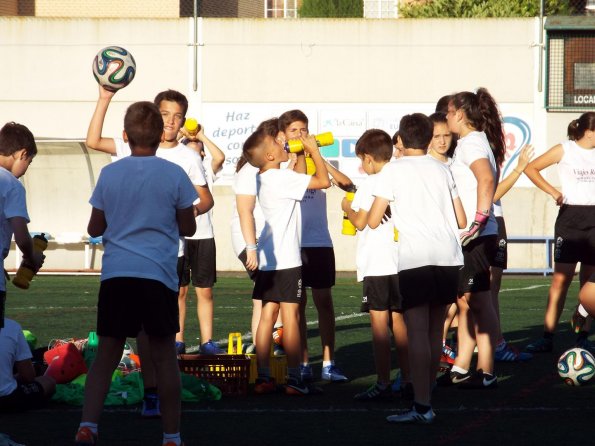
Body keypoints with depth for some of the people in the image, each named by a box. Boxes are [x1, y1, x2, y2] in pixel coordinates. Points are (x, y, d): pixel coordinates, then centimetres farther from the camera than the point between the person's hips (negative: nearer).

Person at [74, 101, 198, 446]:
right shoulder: (174, 175, -1)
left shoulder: (109, 174, 4)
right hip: (159, 276, -2)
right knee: (165, 357, 6)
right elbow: (188, 228, 5)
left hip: (115, 275, 2)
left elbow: (95, 228, 9)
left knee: (107, 355, 7)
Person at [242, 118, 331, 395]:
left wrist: (304, 154, 22)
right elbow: (323, 181, -16)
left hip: (267, 259, 8)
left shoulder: (264, 179, 12)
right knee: (290, 317, -5)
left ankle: (263, 376, 7)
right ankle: (294, 379, -4)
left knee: (267, 315, 8)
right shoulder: (282, 178, -14)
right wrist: (313, 151, -5)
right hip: (287, 259, -8)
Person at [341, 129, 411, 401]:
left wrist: (347, 208, 8)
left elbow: (360, 222, -13)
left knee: (379, 322, -5)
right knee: (399, 321, 13)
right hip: (400, 262, 7)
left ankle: (383, 384, -6)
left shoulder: (371, 184, -10)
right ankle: (407, 380, 15)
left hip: (376, 265, -7)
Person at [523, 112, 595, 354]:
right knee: (560, 279, -6)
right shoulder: (565, 150, 0)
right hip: (570, 218, -3)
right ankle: (547, 337, -5)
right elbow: (531, 168, 3)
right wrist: (553, 191, -5)